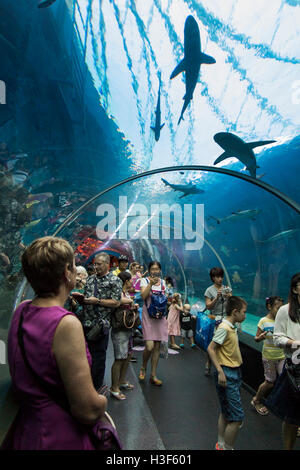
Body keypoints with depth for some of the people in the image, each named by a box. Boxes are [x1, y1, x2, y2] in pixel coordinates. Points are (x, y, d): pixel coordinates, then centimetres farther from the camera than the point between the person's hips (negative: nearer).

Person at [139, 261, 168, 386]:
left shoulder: (162, 282, 12)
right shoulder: (145, 280, -1)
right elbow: (143, 296, -16)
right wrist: (151, 283, -22)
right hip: (148, 315, -4)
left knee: (157, 346, 6)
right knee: (149, 346, -12)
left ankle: (153, 375, 17)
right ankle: (143, 368, 18)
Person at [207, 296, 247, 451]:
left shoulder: (233, 327, 8)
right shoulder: (224, 328, -20)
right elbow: (210, 349, -21)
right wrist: (220, 371, -22)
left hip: (234, 373, 10)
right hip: (227, 374, -9)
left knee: (226, 413, 20)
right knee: (237, 417, -3)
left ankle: (221, 444, 34)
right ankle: (227, 448, 11)